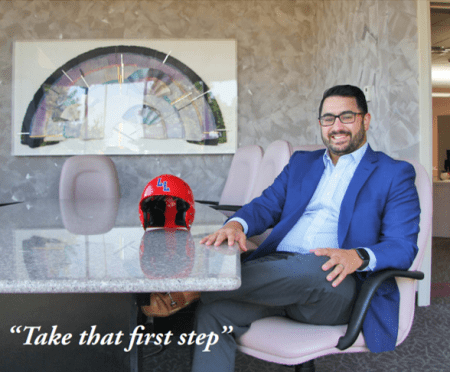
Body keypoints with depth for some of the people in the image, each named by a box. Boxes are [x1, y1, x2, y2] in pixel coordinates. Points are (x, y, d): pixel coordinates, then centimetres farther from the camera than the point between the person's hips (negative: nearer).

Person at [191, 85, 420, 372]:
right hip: (276, 268, 4)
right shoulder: (302, 162, 26)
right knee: (213, 312, -25)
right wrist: (237, 224, -8)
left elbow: (404, 247, 1)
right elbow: (267, 205, 16)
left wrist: (359, 257, -22)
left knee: (315, 268, -39)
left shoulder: (395, 174, 11)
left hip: (335, 284, -3)